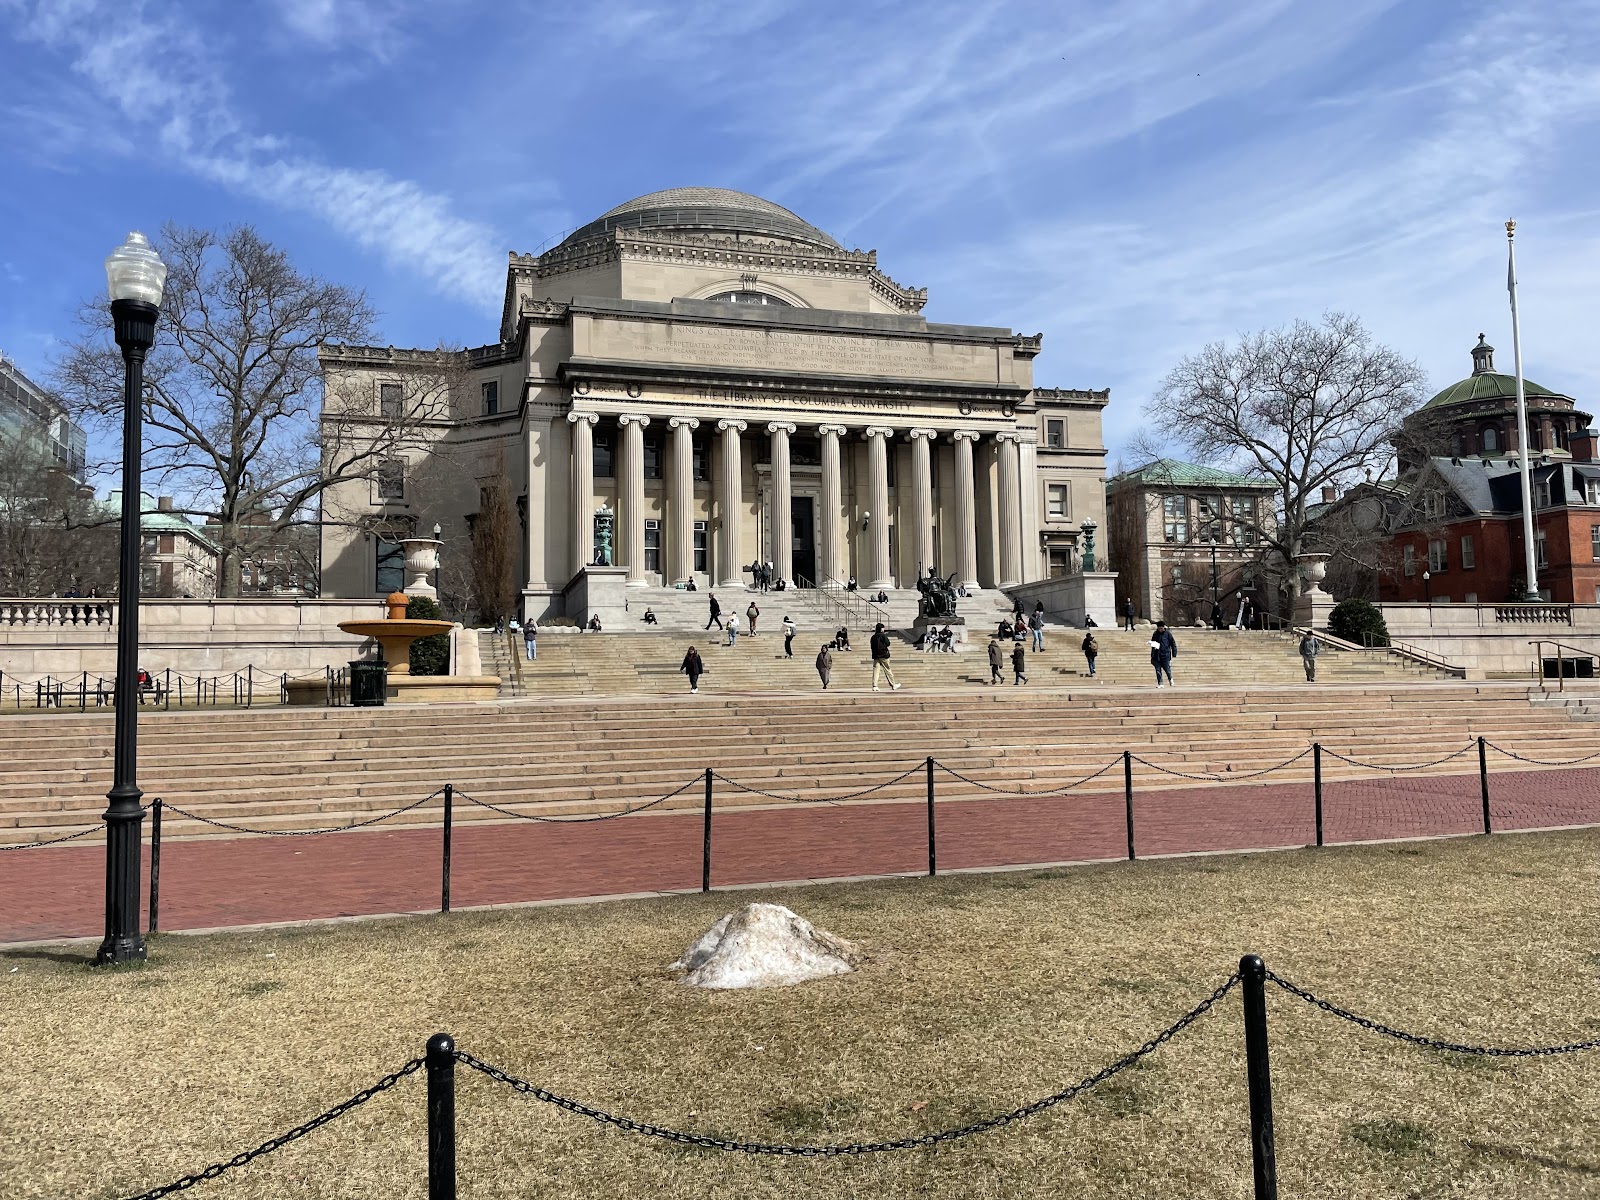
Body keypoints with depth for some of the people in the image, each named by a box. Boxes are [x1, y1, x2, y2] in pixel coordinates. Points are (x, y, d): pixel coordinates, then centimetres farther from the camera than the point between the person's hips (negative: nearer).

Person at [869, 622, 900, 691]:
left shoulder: (873, 637, 7)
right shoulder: (883, 635, -9)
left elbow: (872, 646, 11)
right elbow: (888, 644, -10)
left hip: (875, 656, 4)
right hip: (883, 655, -4)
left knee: (876, 670, 0)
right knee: (887, 670, 4)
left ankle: (874, 686, -10)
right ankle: (893, 685, 14)